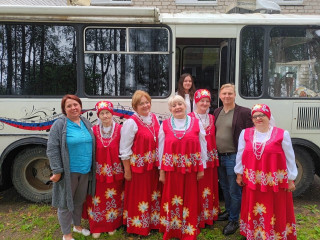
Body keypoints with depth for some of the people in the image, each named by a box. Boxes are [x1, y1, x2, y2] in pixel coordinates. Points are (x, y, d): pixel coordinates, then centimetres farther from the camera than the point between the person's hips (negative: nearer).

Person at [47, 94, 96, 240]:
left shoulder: (86, 124, 8)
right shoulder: (59, 125, -10)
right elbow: (52, 149, -12)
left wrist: (92, 168, 16)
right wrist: (57, 171, -15)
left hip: (85, 171, 5)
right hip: (68, 172, -5)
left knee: (79, 200, 21)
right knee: (66, 202, 8)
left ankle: (77, 226, 42)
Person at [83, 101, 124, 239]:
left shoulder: (119, 129, -7)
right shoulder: (94, 130, -3)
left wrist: (125, 169, -5)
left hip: (115, 170, 0)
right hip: (98, 171, 1)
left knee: (114, 198, 11)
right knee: (98, 199, 8)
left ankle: (112, 225, 33)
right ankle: (97, 227, 29)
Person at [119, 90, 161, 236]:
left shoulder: (154, 118, 2)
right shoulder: (131, 122, -16)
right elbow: (124, 150, -14)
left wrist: (159, 164, 10)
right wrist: (127, 171, -12)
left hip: (153, 165, 6)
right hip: (138, 166, -6)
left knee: (152, 195, 19)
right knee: (138, 197, 9)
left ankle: (152, 221, 41)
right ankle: (138, 226, 30)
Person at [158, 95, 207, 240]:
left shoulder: (196, 123, 0)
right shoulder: (165, 125, 0)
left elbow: (202, 147, 3)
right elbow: (161, 149, 2)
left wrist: (201, 168, 2)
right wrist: (162, 171, 2)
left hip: (191, 169, 0)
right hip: (171, 169, 0)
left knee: (190, 200, 10)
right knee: (172, 200, 9)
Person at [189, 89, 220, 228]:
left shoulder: (212, 118, 11)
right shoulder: (190, 118, -6)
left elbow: (214, 138, 14)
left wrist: (215, 156, 7)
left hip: (210, 158, 5)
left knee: (211, 185, 13)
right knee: (197, 187, 0)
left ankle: (210, 215, 30)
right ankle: (198, 218, 15)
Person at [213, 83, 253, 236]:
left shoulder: (244, 113, -10)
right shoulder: (217, 112, 9)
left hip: (234, 157, -6)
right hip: (219, 156, 6)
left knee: (234, 190, 6)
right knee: (224, 187, 21)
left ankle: (234, 220, 23)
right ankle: (228, 211, 42)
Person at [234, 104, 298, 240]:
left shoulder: (282, 134, -7)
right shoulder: (245, 134, 2)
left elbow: (290, 159, -1)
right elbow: (240, 155, 7)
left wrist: (291, 180, 1)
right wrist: (239, 174, 8)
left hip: (275, 182, -2)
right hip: (252, 182, 3)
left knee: (275, 212, 9)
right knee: (253, 212, 14)